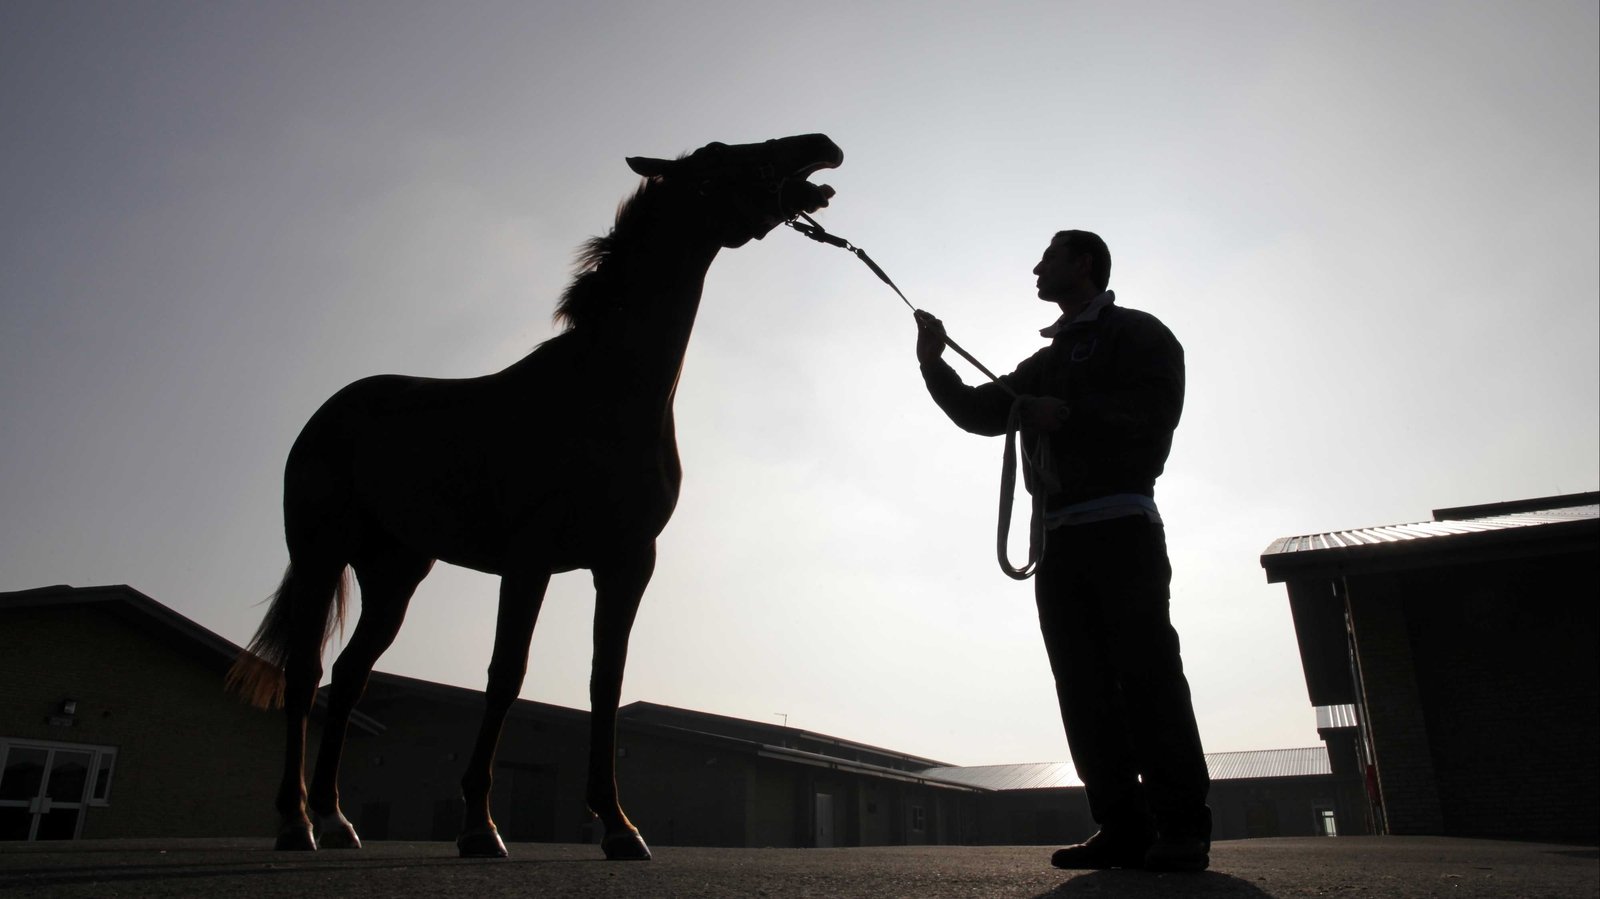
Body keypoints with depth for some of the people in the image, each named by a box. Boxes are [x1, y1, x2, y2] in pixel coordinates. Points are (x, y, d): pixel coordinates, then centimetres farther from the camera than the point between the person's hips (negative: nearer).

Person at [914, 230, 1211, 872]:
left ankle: (1182, 830, -6)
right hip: (1059, 536, 7)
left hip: (1120, 524, -6)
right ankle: (1125, 829, 2)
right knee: (1085, 685, 0)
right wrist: (934, 364, 8)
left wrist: (1068, 413, -11)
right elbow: (981, 412, 20)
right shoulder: (1044, 363, 27)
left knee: (1145, 670, -11)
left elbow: (1159, 408, -9)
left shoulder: (1136, 333, 8)